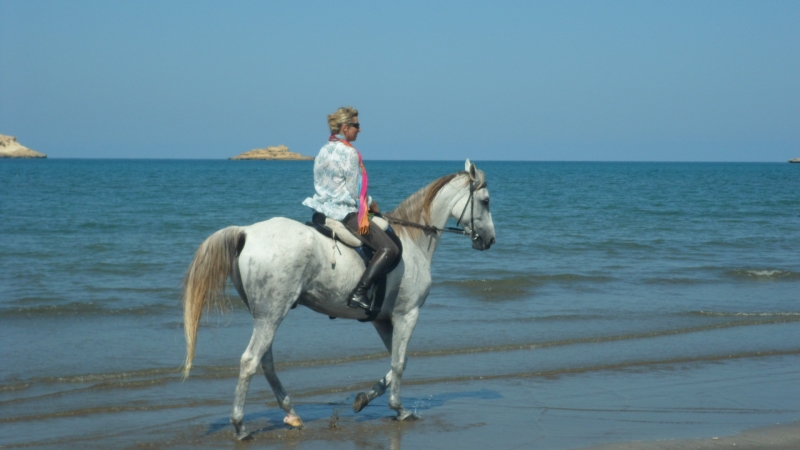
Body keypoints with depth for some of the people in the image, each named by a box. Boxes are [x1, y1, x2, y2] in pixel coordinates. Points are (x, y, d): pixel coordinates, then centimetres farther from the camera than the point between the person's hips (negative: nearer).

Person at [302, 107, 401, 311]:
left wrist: (366, 201, 17)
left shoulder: (325, 150, 12)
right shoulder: (349, 153, -14)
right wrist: (370, 203, 4)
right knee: (389, 249, -14)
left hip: (322, 208, 10)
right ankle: (359, 293, -25)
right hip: (344, 213, -10)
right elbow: (355, 192, -14)